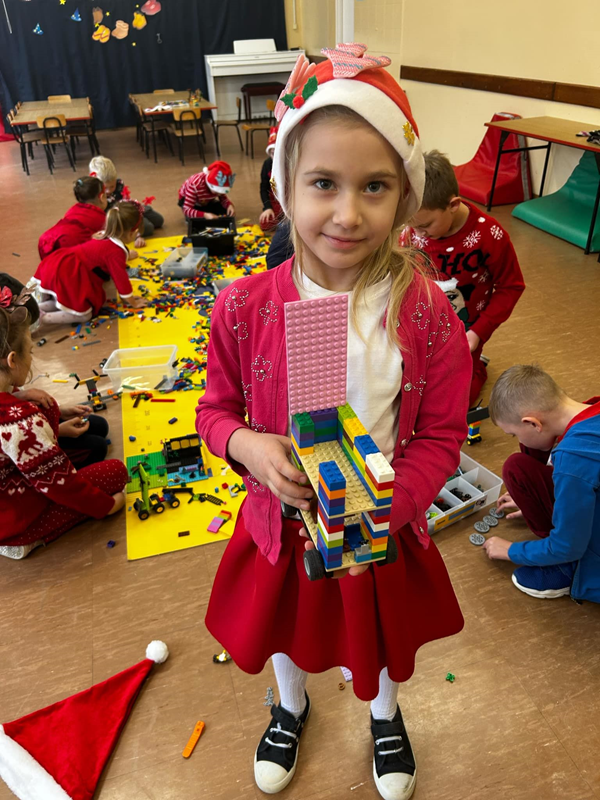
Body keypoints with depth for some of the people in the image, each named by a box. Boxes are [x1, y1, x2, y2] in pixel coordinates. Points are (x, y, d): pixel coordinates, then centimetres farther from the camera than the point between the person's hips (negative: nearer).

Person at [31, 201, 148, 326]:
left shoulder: (104, 236, 12)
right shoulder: (116, 252, -16)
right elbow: (121, 279, -11)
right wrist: (133, 303, 1)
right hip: (68, 276, -10)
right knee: (84, 314, -4)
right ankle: (40, 319, -15)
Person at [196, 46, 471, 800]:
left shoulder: (426, 313, -20)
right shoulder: (244, 305, -19)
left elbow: (442, 437, -12)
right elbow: (217, 409, -4)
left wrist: (379, 512, -26)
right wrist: (247, 445, -26)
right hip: (281, 527, 1)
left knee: (383, 640, 28)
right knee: (283, 630, 29)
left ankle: (384, 714, 67)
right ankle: (290, 706, 67)